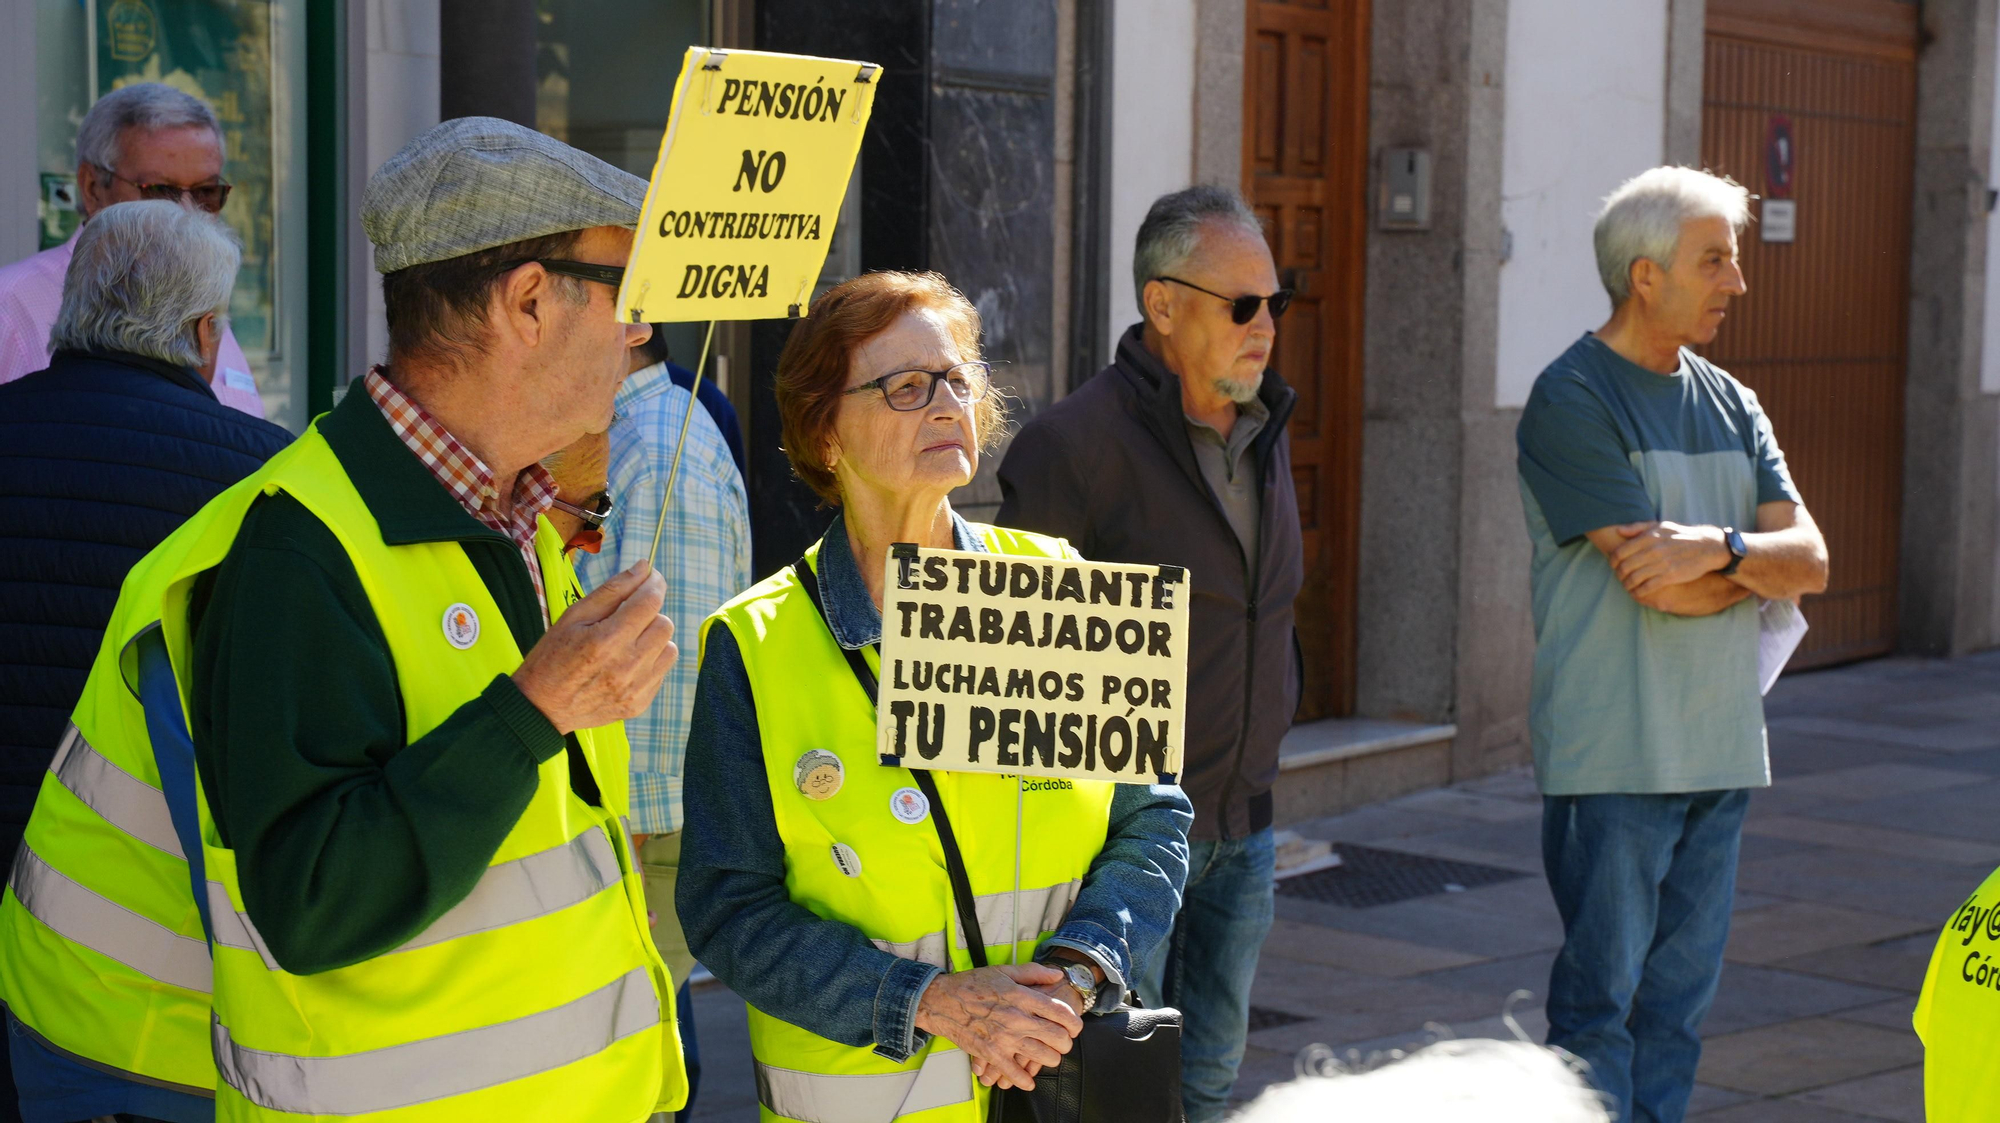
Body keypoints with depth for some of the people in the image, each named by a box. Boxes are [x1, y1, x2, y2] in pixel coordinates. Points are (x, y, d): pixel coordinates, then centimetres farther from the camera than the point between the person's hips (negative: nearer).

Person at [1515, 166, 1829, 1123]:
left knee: (1679, 995, 10)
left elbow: (1811, 559, 3)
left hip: (1721, 748, 7)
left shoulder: (1731, 405, 14)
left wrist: (1718, 548, -16)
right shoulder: (1571, 401, -8)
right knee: (1602, 993, -2)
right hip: (1613, 755, -7)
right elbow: (1654, 580, -16)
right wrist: (1761, 564, -2)